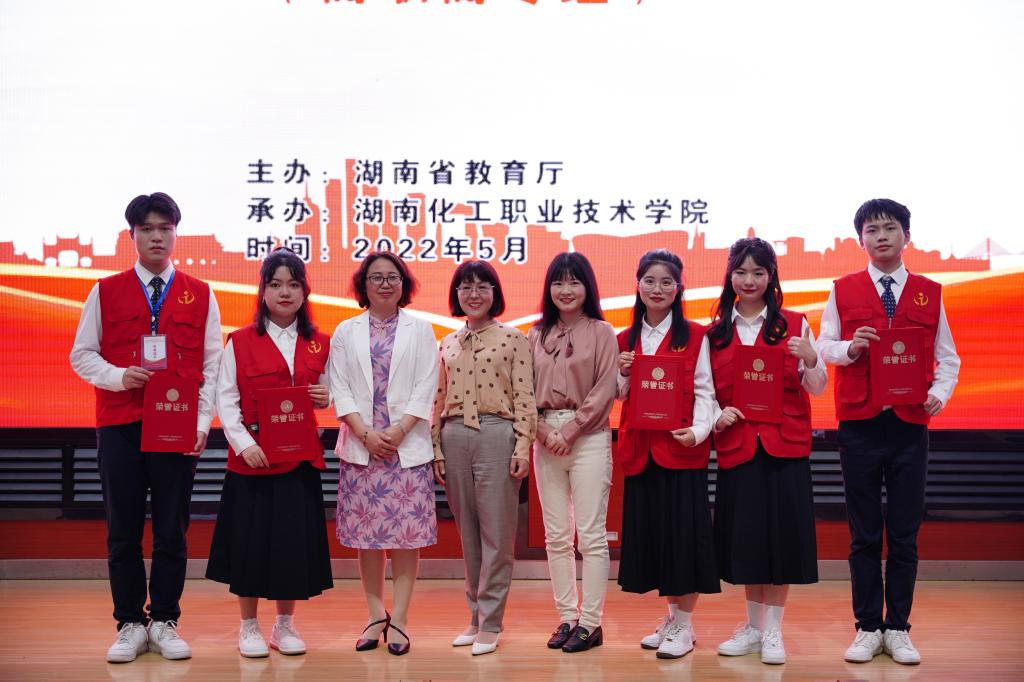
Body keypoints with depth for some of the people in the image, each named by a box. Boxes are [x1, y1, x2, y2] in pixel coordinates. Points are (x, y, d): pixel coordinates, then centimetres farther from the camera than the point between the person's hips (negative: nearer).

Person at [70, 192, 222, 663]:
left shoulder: (200, 296, 6)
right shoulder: (106, 292, 6)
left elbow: (213, 364, 5)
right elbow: (82, 355, 7)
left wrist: (202, 421, -4)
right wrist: (118, 376, -12)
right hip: (119, 427, 0)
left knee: (172, 531, 4)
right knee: (123, 530, 4)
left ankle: (165, 623, 15)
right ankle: (130, 624, 15)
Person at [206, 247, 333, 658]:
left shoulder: (319, 344, 8)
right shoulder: (241, 342, -2)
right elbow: (226, 400, -6)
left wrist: (325, 398, -6)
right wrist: (244, 443, -18)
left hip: (301, 458, 3)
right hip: (251, 458, -3)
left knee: (295, 540, 5)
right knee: (250, 541, 2)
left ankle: (285, 626, 20)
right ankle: (249, 627, 17)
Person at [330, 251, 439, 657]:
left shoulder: (420, 330, 8)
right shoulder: (346, 332, 10)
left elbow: (425, 388, 0)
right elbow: (340, 389, 3)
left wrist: (398, 431, -12)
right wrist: (366, 433, -10)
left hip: (408, 446, -1)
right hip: (361, 446, 1)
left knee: (407, 533, -3)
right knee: (366, 534, 3)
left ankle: (399, 619, 3)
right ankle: (376, 616, 13)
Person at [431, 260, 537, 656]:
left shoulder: (513, 339, 1)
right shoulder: (448, 344, 14)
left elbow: (524, 398, -4)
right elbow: (439, 401, 14)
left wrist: (523, 446, -11)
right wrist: (436, 449, 8)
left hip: (497, 436, -4)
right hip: (455, 439, 5)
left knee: (496, 534, -2)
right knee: (467, 533, 9)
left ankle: (490, 624, 3)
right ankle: (475, 617, 18)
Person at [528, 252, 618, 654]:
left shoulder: (601, 333, 1)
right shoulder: (537, 336, 12)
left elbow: (604, 391, -6)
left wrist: (569, 430, -11)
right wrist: (544, 431, -7)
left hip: (588, 437, -4)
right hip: (546, 439, 4)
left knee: (590, 534, -4)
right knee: (556, 536, 6)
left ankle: (590, 622, 1)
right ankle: (567, 618, 13)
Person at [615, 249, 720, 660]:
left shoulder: (694, 337, 0)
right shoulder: (626, 340, 12)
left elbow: (704, 391, -5)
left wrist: (699, 430, -21)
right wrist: (622, 374, -3)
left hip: (681, 448, -4)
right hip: (639, 448, 4)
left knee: (682, 529, -4)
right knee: (649, 530, 7)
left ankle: (684, 625, 7)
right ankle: (671, 616, 22)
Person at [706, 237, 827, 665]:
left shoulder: (794, 325, 4)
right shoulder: (716, 332, 9)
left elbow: (817, 388, 4)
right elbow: (707, 392, 12)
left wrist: (810, 358, -15)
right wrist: (717, 416, -8)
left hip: (785, 445, -2)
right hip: (736, 446, 2)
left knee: (780, 532, -2)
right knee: (744, 535, 6)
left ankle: (773, 630, 9)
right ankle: (753, 626, 21)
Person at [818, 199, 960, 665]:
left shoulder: (930, 293, 7)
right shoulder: (843, 290, 5)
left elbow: (948, 357, 8)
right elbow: (824, 346, 4)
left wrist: (940, 392, -10)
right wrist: (849, 348, -16)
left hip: (910, 424, 1)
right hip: (859, 424, -1)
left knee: (905, 534, 4)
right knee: (864, 533, 5)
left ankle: (898, 629, 13)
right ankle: (868, 628, 14)